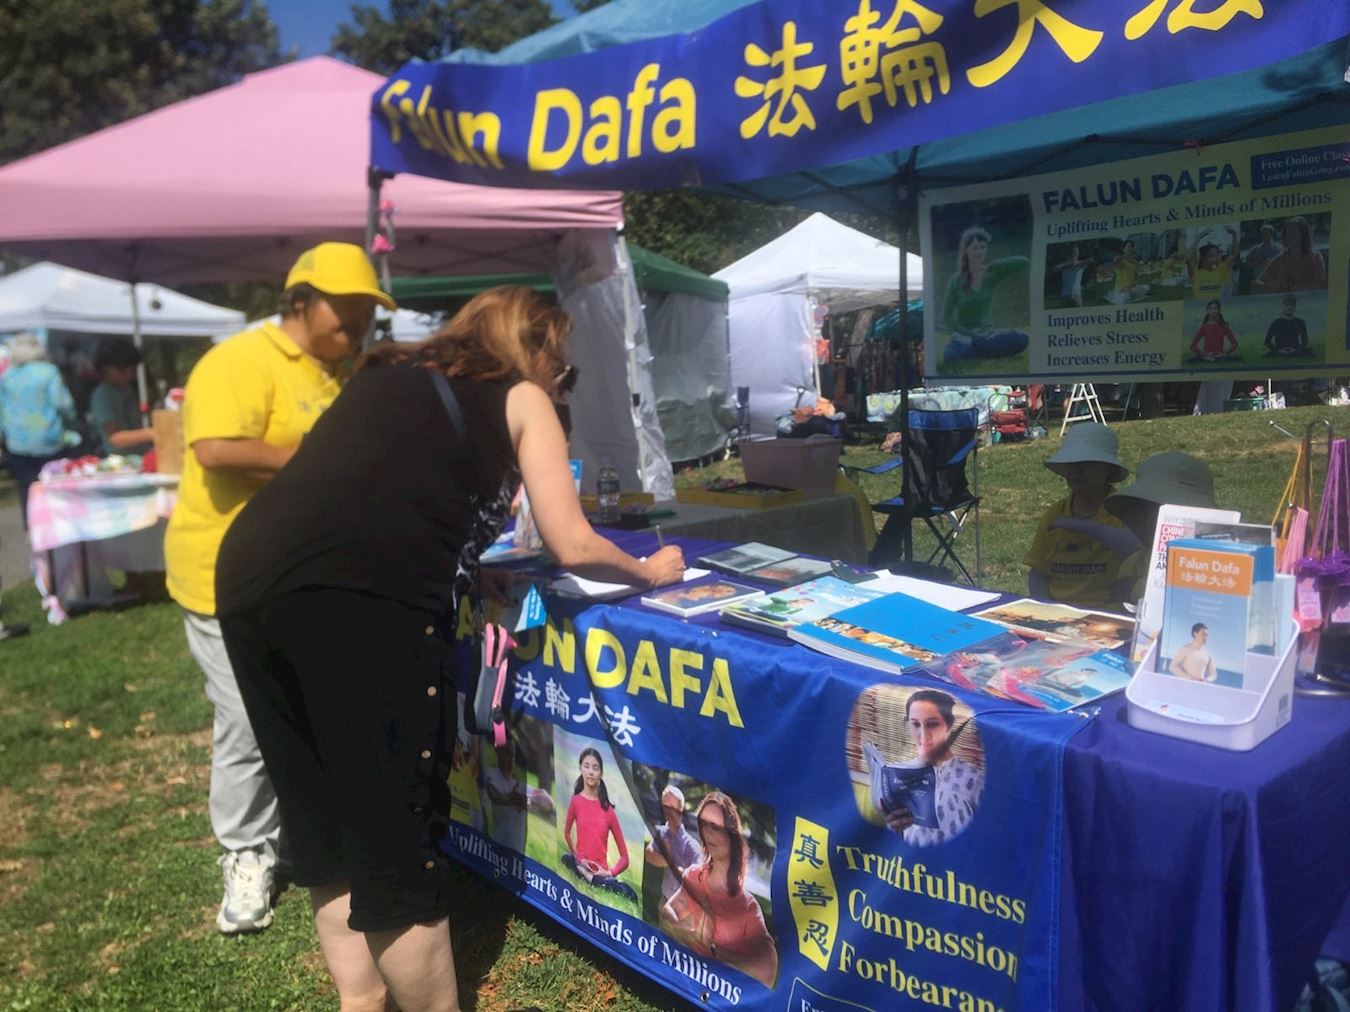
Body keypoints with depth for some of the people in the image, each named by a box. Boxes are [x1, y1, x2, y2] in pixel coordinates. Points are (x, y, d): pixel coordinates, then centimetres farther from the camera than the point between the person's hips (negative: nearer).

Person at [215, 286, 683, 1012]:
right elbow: (571, 547, 11)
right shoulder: (521, 397, 15)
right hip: (361, 592, -7)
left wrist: (463, 552, 51)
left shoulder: (389, 375, 30)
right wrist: (649, 571, 28)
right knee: (396, 827, 6)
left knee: (321, 814, 19)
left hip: (249, 576, 7)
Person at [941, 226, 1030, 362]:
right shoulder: (956, 280, -3)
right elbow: (947, 318, -5)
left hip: (988, 333, 3)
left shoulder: (993, 274, 2)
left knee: (1021, 339, -27)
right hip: (965, 335, -3)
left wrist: (991, 267, -13)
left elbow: (1023, 262, -10)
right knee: (951, 355, -38)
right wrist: (970, 334, -15)